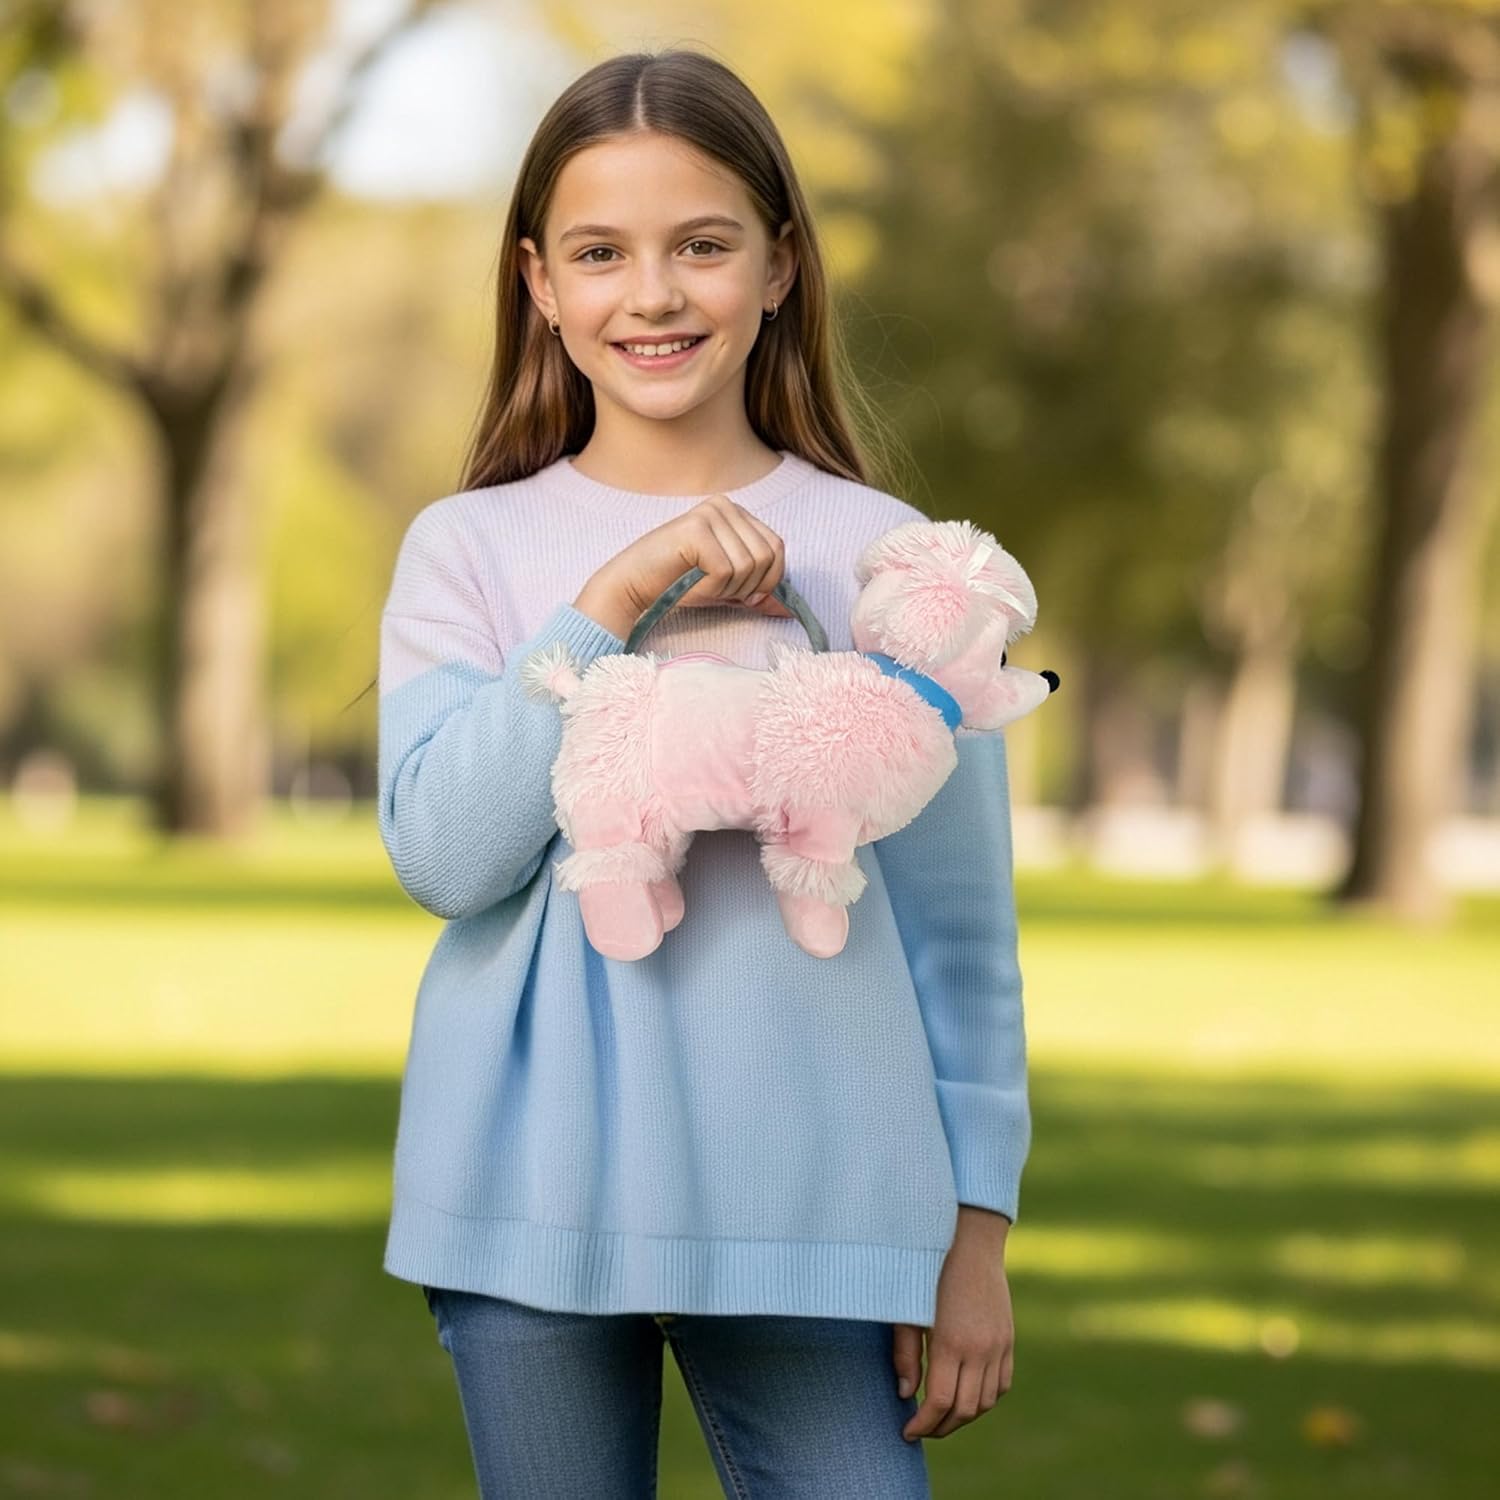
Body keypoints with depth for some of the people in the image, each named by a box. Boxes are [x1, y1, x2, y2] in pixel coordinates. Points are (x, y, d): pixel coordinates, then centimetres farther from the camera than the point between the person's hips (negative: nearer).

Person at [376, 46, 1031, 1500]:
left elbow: (960, 920, 4)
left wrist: (977, 1229, 4)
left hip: (808, 1202, -1)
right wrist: (614, 601, -16)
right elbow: (441, 849, -11)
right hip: (533, 1197, 1)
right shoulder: (468, 549, 3)